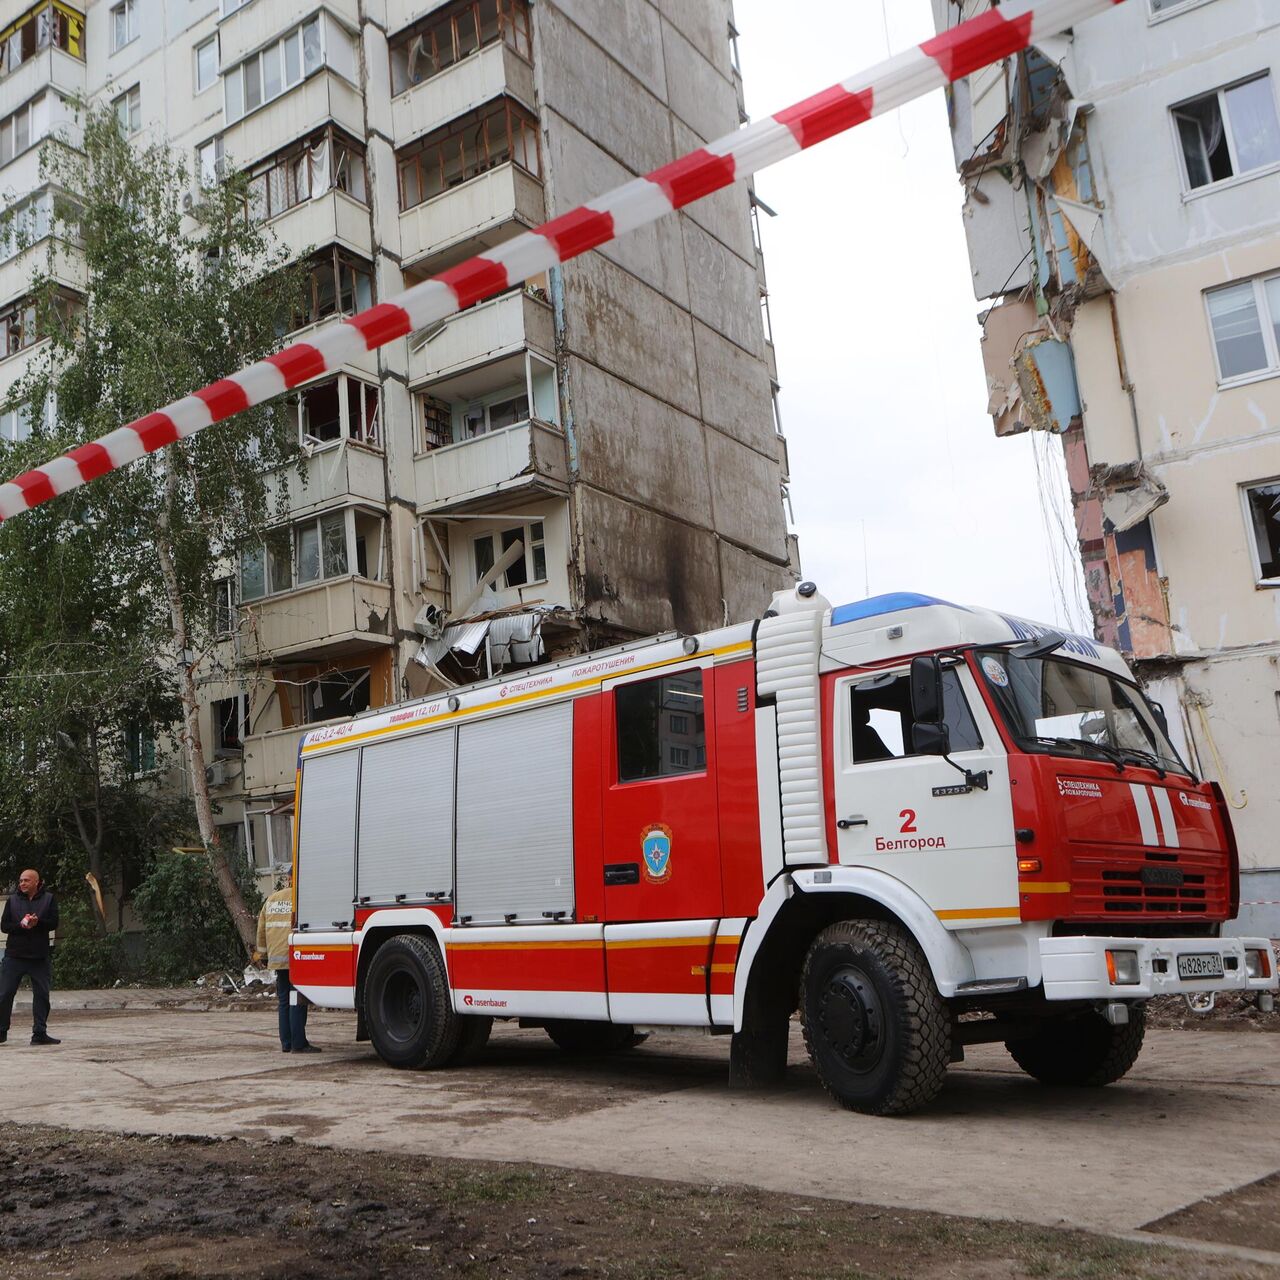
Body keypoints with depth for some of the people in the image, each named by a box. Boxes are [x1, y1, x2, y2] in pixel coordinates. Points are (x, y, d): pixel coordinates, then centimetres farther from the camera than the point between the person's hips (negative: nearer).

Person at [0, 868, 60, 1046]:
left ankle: (39, 1033, 8)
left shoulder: (48, 899, 4)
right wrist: (21, 925, -16)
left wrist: (37, 922, -21)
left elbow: (53, 923, -3)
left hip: (40, 957, 0)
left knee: (42, 995, 1)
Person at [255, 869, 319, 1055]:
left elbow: (262, 928, 17)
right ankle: (298, 1044, -4)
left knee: (284, 1001, 13)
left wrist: (262, 952, 25)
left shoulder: (272, 899, 13)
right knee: (297, 1001, -4)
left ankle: (286, 1043, 16)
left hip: (276, 958, 7)